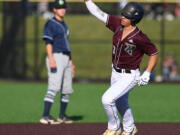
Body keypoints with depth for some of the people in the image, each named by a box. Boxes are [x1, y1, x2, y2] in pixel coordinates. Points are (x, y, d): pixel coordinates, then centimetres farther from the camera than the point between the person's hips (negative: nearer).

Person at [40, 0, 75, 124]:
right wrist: (51, 59, -26)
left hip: (66, 58, 9)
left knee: (67, 90, 9)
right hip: (56, 57, -9)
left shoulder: (64, 25, 22)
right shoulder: (50, 24, -5)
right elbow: (48, 42, -14)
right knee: (54, 87, -19)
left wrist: (71, 62, 24)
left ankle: (62, 116, 20)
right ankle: (45, 116, -24)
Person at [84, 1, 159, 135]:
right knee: (121, 103, 23)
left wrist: (147, 74, -17)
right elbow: (99, 13, -6)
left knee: (107, 99, -15)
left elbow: (154, 53, -14)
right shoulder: (118, 24, -8)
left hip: (129, 76, -7)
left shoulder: (140, 38, -25)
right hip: (116, 73, 7)